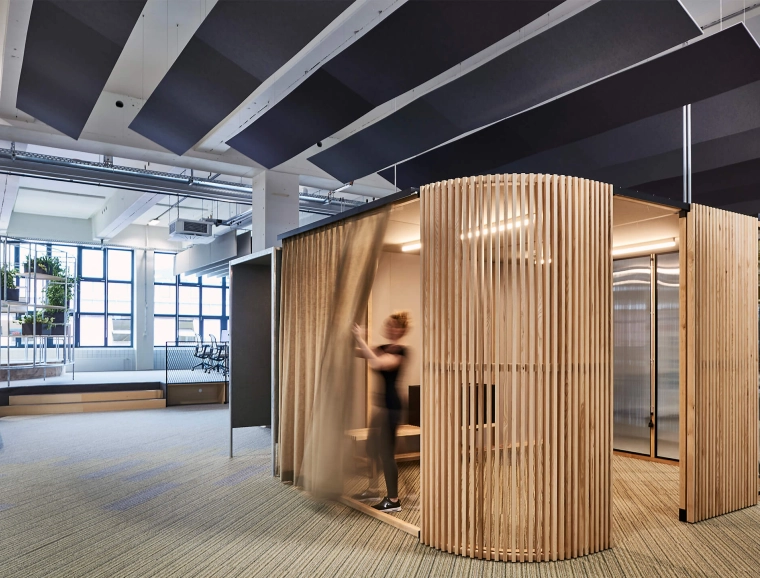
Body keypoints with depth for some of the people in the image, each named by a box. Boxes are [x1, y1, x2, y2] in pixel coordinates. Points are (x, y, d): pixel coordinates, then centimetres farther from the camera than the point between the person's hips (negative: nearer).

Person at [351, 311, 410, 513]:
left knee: (386, 452, -3)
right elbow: (358, 353, 14)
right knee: (372, 448, 17)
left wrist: (361, 340, -28)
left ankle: (393, 500, 8)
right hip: (381, 404, 9)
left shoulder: (399, 351, -16)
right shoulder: (383, 348, 11)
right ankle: (373, 489, 32)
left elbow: (376, 363, -32)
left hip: (390, 406, -9)